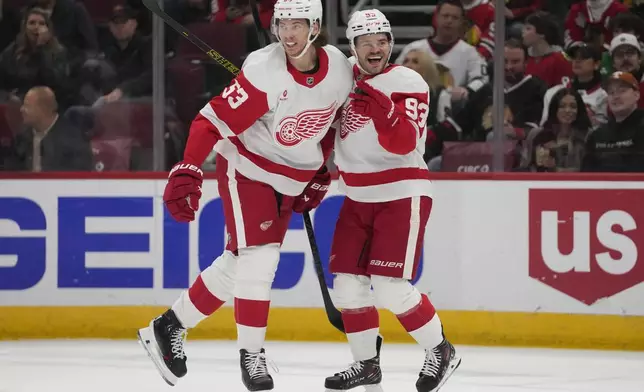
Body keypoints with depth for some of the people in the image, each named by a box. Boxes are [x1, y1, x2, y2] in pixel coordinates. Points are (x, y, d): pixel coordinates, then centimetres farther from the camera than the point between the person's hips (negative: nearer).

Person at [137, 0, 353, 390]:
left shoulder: (341, 69, -11)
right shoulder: (264, 70, -27)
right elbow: (214, 120, -26)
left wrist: (320, 176, 12)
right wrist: (187, 172, -36)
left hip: (291, 179, 5)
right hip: (247, 166, -5)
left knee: (237, 265, 8)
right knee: (259, 256, -16)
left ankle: (169, 328, 22)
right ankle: (251, 354, -4)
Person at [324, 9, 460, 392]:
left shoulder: (408, 84, -12)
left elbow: (403, 143, -24)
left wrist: (381, 106, -38)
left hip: (401, 195, -6)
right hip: (358, 198, 7)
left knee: (390, 286, -13)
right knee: (348, 282, 4)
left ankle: (441, 352, 4)